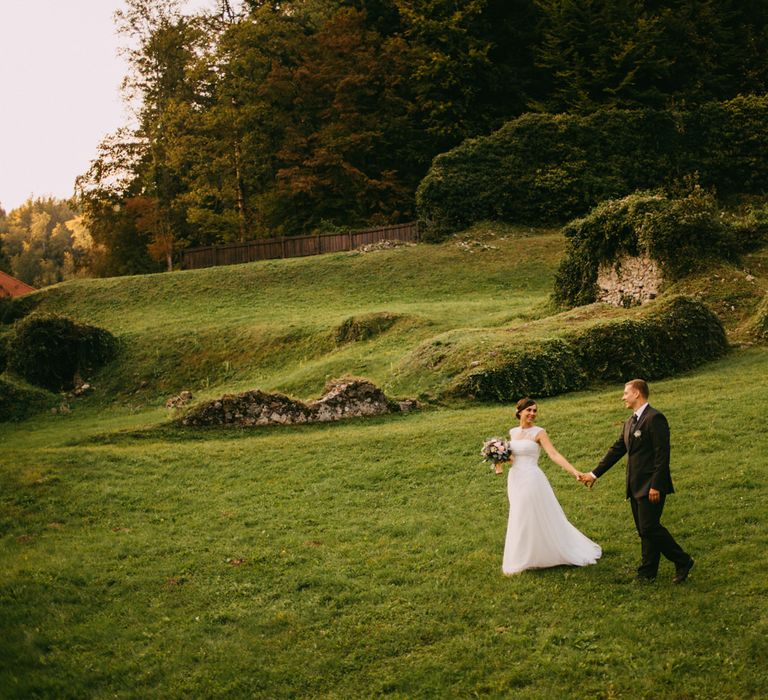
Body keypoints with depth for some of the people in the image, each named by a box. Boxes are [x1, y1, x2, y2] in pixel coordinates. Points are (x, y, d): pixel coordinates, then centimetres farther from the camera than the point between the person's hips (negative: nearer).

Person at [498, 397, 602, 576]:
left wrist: (574, 471, -31)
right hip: (515, 480, 6)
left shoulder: (539, 433, -8)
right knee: (520, 521, 14)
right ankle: (524, 559, 29)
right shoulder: (513, 432, 9)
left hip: (532, 480, -6)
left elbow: (554, 454, -19)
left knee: (539, 519, -1)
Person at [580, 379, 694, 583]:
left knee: (649, 527, -11)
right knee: (644, 530, 12)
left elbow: (662, 454, -18)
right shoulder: (630, 422, 15)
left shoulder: (655, 418, -13)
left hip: (651, 486, -9)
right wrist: (595, 474, 18)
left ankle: (682, 561, 4)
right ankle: (647, 572, 17)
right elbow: (617, 450, 19)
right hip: (636, 486, 9)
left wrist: (656, 485, -21)